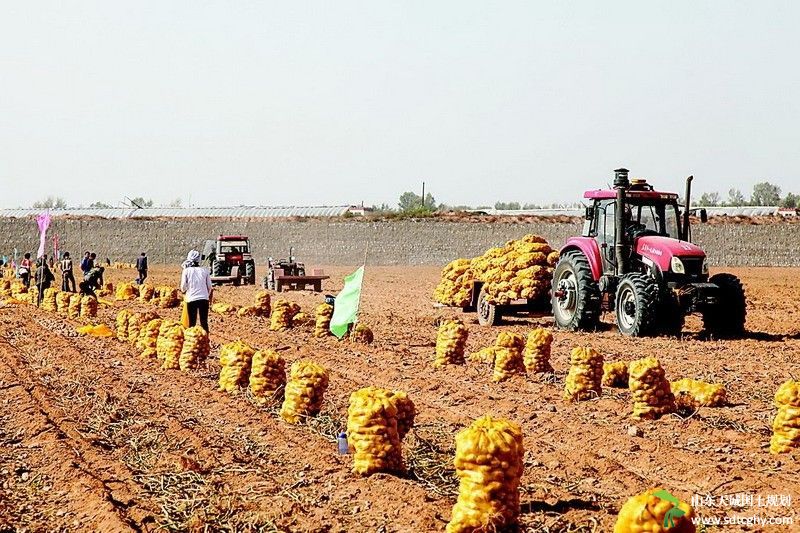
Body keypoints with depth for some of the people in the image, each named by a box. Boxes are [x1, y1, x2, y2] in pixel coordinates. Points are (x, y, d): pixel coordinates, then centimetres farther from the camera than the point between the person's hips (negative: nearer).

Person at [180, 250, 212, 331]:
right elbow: (209, 287, 7)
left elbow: (183, 287, -3)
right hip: (204, 298, 1)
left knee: (192, 322, 7)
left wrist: (184, 291, 20)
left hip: (191, 299, -1)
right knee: (204, 322, 8)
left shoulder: (186, 271, -2)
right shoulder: (204, 271, 3)